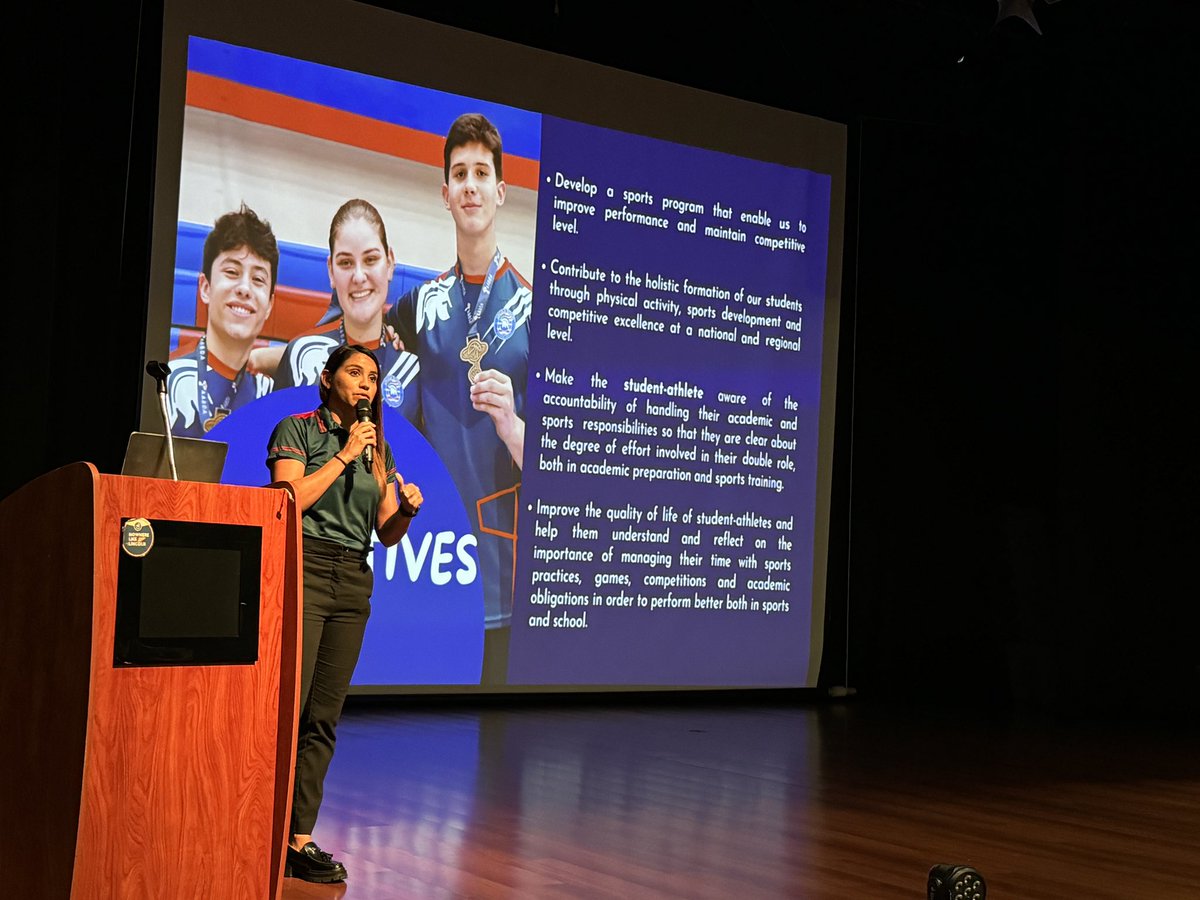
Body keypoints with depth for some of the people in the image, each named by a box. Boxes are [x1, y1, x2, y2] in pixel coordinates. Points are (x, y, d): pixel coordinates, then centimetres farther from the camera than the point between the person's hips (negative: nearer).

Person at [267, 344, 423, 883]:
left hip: (353, 583, 5)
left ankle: (299, 837, 8)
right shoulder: (296, 430, 3)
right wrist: (344, 456, -10)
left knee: (323, 718, 4)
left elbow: (388, 534, 15)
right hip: (303, 571, -5)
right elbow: (289, 500, -12)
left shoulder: (378, 448, 17)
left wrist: (407, 509, -6)